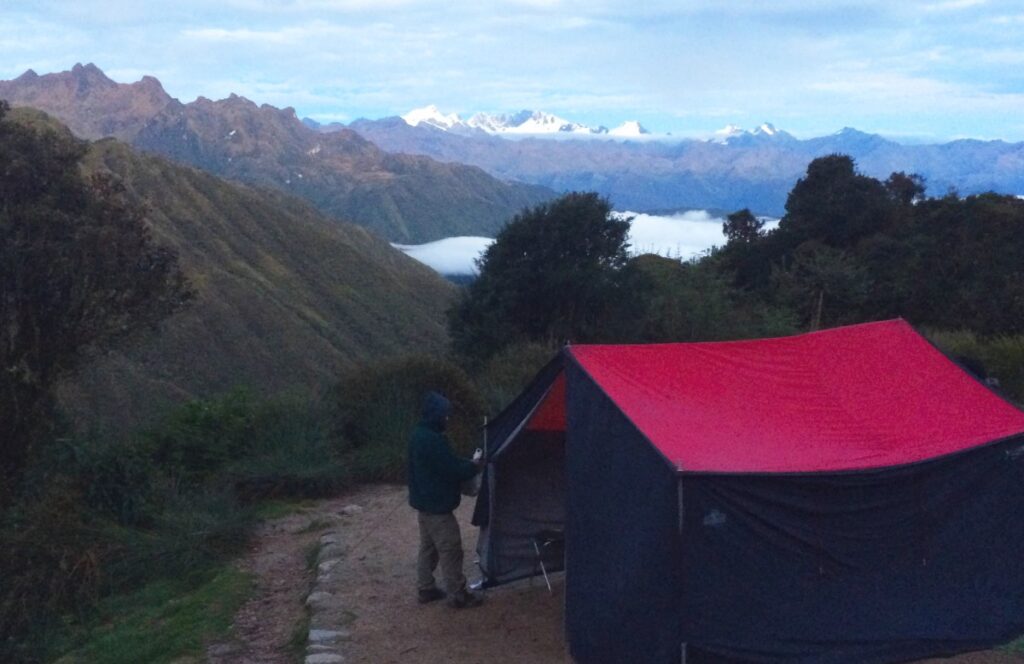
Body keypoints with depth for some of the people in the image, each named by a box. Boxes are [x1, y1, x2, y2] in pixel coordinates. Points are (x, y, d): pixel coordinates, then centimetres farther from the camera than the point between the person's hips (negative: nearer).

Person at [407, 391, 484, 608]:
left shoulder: (418, 436, 8)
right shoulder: (433, 440, -25)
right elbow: (452, 470, -23)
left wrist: (466, 463, 12)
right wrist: (473, 465, -5)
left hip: (423, 501, 10)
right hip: (437, 505, -10)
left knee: (428, 547, 18)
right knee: (450, 549, -2)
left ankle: (425, 589, 26)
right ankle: (458, 595, 4)